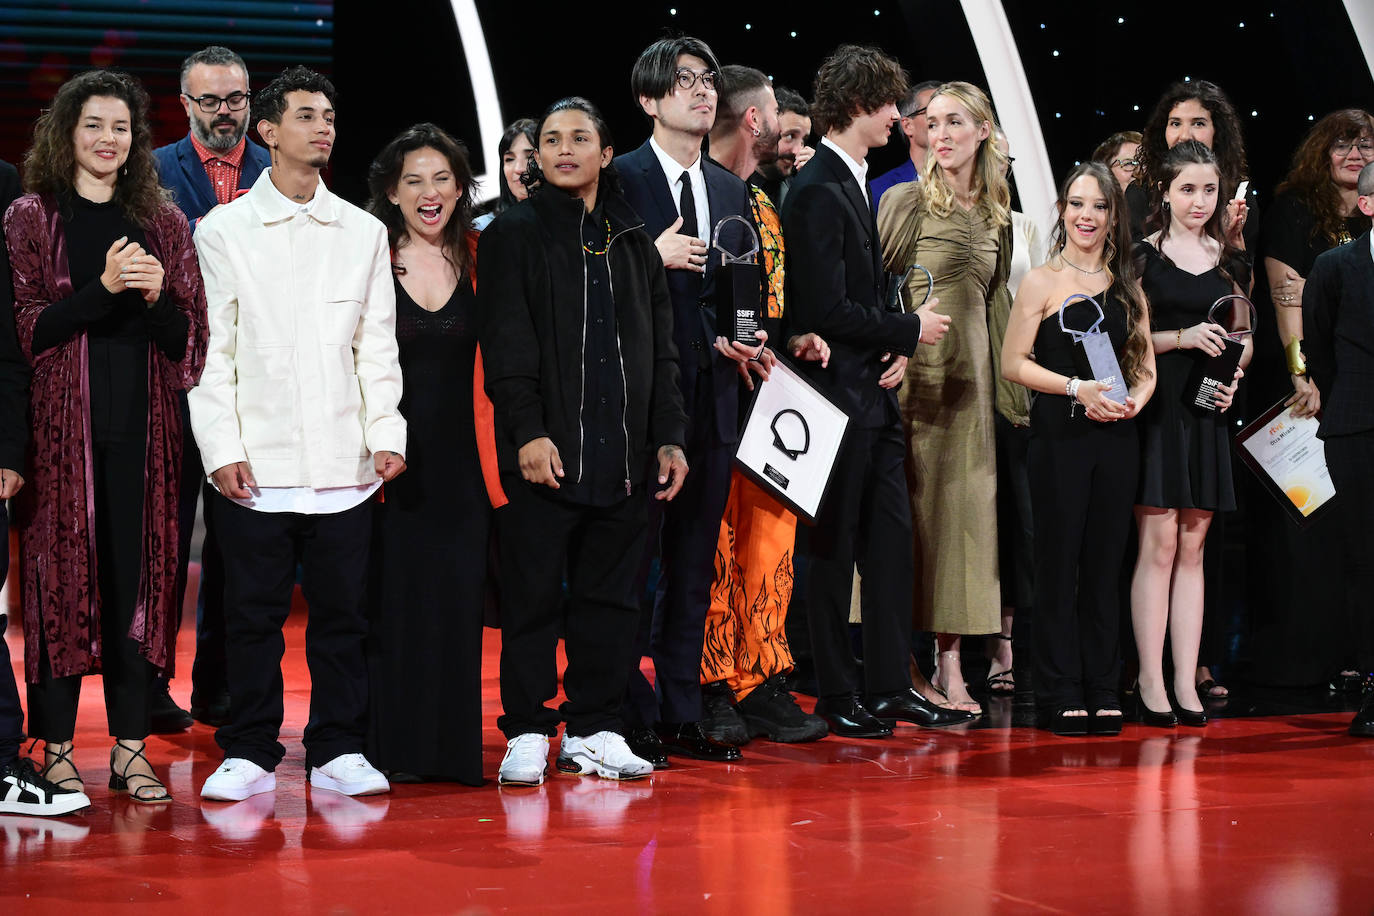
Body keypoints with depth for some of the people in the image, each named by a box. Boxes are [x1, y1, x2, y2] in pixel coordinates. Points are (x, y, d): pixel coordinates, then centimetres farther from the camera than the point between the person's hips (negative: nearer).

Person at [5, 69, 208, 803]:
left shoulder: (162, 225, 14)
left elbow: (186, 341, 9)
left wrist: (157, 297, -11)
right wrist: (103, 287, -17)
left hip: (140, 429, 3)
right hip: (61, 426, -3)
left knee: (138, 579, 3)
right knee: (60, 577, -2)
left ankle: (130, 748, 9)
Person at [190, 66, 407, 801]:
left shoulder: (364, 233, 12)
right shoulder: (222, 231, 5)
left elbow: (377, 346, 11)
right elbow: (211, 349, 1)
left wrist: (387, 433, 0)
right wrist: (221, 448, -7)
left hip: (344, 465, 2)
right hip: (256, 465, -2)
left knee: (342, 614, 4)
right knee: (253, 615, 2)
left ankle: (337, 750, 14)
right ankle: (250, 753, 12)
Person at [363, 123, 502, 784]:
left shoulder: (479, 260, 7)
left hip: (460, 454, 2)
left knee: (458, 592, 4)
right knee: (390, 590, 0)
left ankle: (452, 746, 13)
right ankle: (389, 747, 7)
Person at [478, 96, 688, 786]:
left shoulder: (634, 242, 16)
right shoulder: (513, 235, 3)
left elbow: (660, 349, 17)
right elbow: (506, 343, -6)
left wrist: (669, 437, 9)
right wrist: (529, 431, -16)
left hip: (622, 456, 4)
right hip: (545, 454, -4)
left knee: (610, 595, 7)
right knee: (534, 596, -2)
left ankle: (594, 730, 15)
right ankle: (527, 735, 5)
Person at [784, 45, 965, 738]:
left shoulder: (854, 183, 14)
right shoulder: (818, 191, -16)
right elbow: (826, 311, -21)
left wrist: (895, 348, 3)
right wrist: (908, 332, -10)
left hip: (874, 394, 9)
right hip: (837, 395, -9)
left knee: (892, 540, 10)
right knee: (834, 548, 0)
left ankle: (888, 686, 17)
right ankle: (838, 698, 8)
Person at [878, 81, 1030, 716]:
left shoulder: (996, 213, 13)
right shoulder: (905, 202, -2)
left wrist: (1011, 389, 14)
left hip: (972, 374, 5)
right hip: (917, 371, -5)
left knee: (963, 509, 4)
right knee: (912, 506, -6)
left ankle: (950, 668, 7)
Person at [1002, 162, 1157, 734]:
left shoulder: (1127, 286, 14)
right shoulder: (1041, 282, 0)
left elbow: (1146, 367, 16)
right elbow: (1013, 363, -5)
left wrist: (1135, 400, -5)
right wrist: (1077, 388, -15)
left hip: (1116, 436, 4)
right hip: (1059, 435, -4)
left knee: (1104, 563, 7)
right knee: (1059, 562, -1)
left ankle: (1102, 691, 12)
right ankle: (1061, 694, 4)